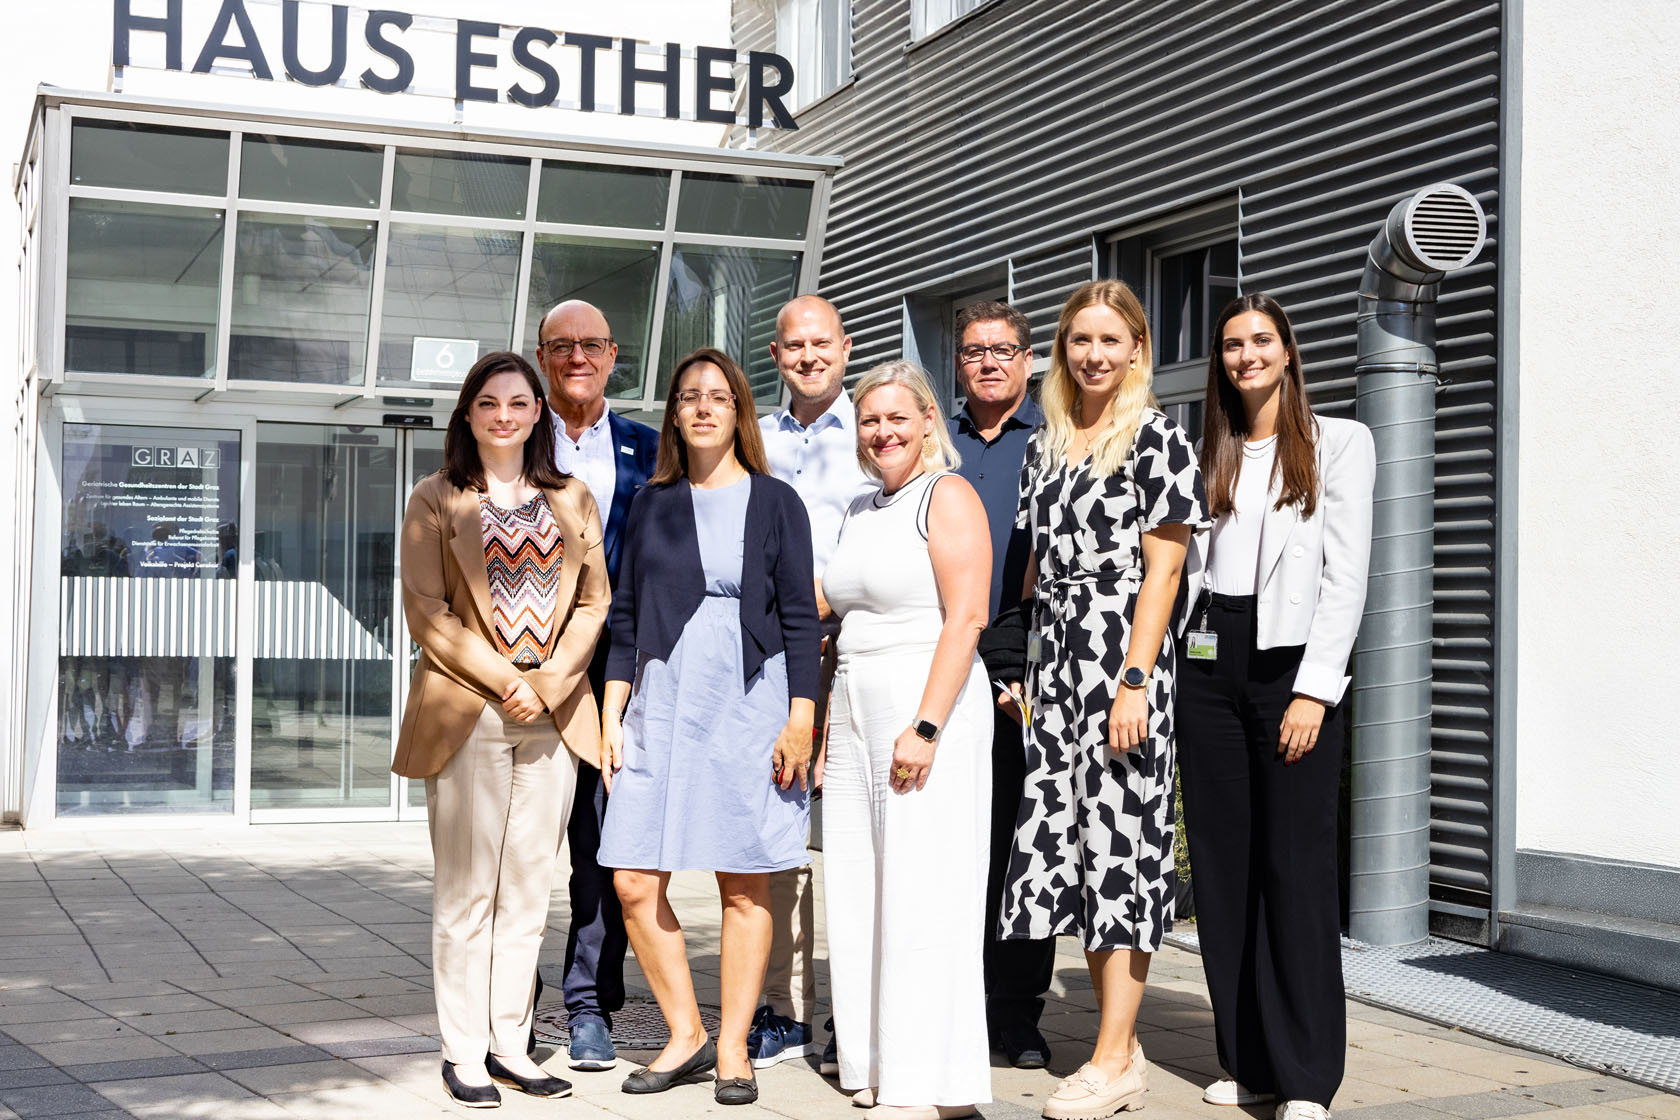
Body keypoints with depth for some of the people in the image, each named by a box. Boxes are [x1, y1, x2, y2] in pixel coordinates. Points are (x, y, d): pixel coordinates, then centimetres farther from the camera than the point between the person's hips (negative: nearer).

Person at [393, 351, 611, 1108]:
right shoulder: (435, 501, 4)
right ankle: (464, 1051, 7)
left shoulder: (572, 501, 13)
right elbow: (426, 610, -3)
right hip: (467, 717, -3)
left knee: (527, 889, 6)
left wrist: (549, 681, -6)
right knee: (466, 891, 0)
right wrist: (502, 680, -11)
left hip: (555, 717, 3)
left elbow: (594, 601, 8)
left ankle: (510, 1042, 15)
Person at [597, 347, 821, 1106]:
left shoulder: (774, 503, 3)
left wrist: (800, 720, -6)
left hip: (749, 708, -3)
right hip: (662, 708, 3)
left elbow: (800, 619, 1)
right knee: (635, 885, -3)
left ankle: (733, 1048, 12)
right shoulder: (652, 505, 12)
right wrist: (612, 716, 7)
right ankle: (685, 1034, 13)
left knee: (745, 886, 1)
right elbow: (625, 617, 13)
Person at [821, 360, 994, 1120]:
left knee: (923, 892, -7)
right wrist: (826, 726, 18)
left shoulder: (947, 496, -5)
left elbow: (967, 617, -14)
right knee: (860, 892, 8)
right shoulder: (861, 511, 19)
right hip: (857, 715, 8)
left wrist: (926, 726, -21)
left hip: (929, 709, -8)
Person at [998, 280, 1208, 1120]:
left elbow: (1162, 570, -9)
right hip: (1053, 656, 7)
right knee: (1065, 842, 5)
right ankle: (1120, 1042, 15)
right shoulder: (1043, 446, 16)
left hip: (1122, 655, -7)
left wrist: (1133, 682, -16)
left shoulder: (1157, 438, -3)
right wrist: (1025, 671, 12)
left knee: (1117, 838, -6)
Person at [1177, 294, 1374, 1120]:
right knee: (1222, 865, 4)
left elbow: (1346, 577, -3)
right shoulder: (1207, 455, 17)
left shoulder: (1339, 444, 4)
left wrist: (1315, 689, -12)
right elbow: (1182, 564, 15)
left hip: (1293, 664, -4)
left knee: (1297, 866, -7)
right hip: (1209, 665, 5)